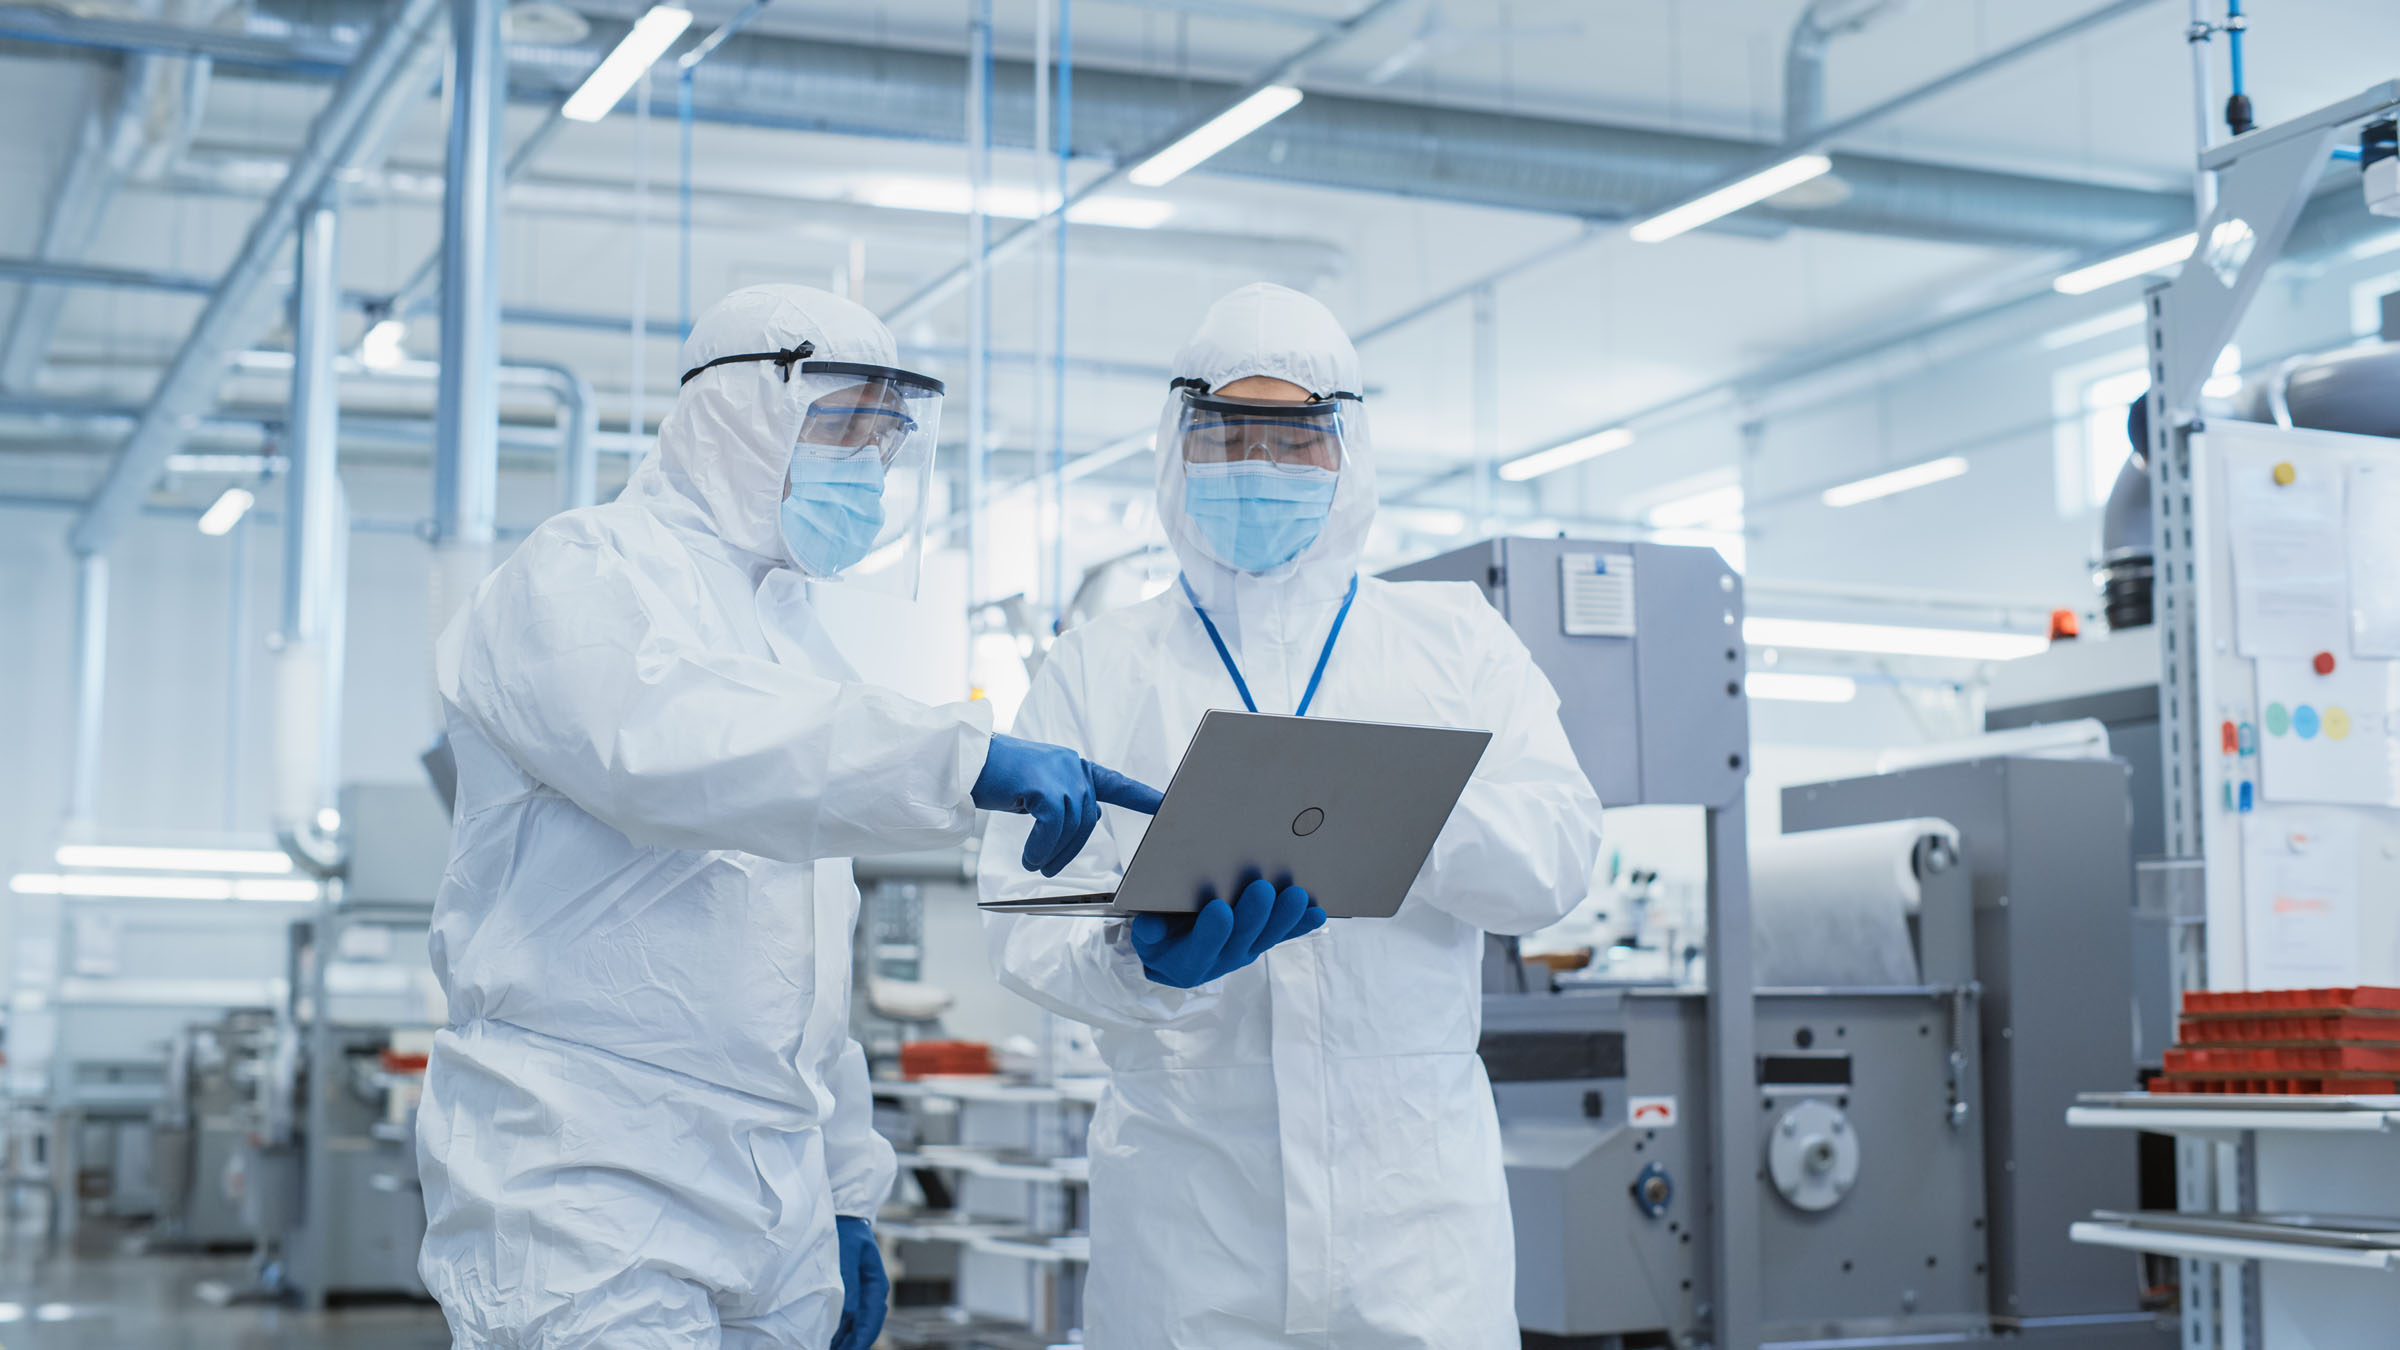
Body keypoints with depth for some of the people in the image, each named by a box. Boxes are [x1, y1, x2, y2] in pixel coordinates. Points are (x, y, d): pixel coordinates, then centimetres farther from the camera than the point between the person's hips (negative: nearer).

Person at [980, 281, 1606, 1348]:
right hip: (1184, 1211, 0)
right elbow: (1027, 917, -1)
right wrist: (1139, 960, -23)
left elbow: (1557, 856, -2)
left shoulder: (1454, 640, 11)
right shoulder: (1096, 670, 10)